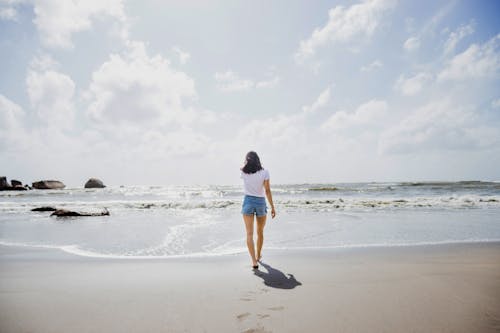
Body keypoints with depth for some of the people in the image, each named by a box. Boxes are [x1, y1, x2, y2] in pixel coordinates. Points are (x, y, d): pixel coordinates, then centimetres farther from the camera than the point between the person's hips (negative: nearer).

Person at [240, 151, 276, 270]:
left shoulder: (244, 173, -5)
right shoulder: (264, 172, -9)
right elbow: (267, 191, -8)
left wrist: (247, 162, 14)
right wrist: (272, 207, -3)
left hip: (248, 202, 0)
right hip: (261, 202, 0)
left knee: (249, 233, -1)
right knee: (260, 232, 20)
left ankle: (254, 261, -11)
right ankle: (258, 255, 37)